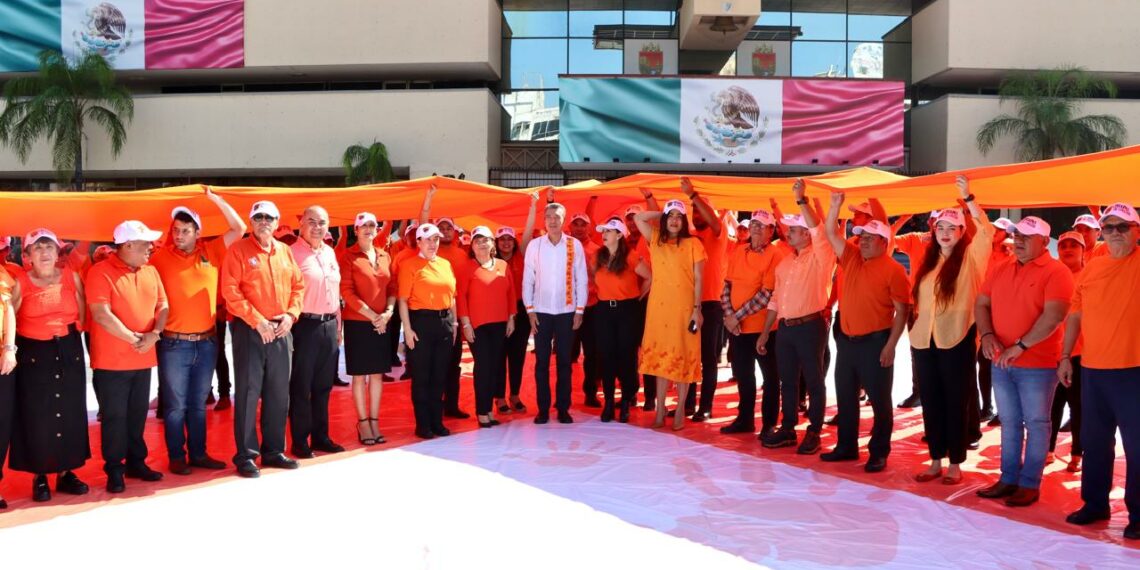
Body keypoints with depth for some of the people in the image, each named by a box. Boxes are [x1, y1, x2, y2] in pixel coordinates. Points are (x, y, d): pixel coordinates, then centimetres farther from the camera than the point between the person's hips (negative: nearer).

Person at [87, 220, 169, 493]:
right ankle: (114, 470, 14)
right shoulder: (101, 272, -11)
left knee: (138, 414, 14)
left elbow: (162, 306, 8)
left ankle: (136, 462, 26)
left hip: (144, 358, 6)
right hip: (112, 360, -5)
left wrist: (154, 334, -11)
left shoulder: (151, 272, 9)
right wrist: (134, 339, -17)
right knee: (115, 416, 3)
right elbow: (102, 315, -18)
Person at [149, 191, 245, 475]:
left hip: (207, 342, 3)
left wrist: (216, 199, -6)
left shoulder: (211, 251, 4)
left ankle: (198, 453, 23)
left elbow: (239, 229, 2)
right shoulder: (160, 256, -3)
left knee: (198, 403, 14)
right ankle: (177, 457, 15)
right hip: (174, 344, -3)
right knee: (176, 405, 5)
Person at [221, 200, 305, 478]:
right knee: (248, 393, -2)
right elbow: (230, 291, -11)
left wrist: (291, 314, -3)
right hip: (249, 330, -5)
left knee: (279, 393, 10)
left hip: (281, 330, 5)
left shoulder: (285, 251, 11)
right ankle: (245, 455, 6)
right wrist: (257, 321, -15)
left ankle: (273, 451, 22)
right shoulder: (238, 250, -4)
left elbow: (298, 286, 13)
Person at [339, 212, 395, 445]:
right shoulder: (348, 256, -5)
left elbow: (392, 288, 11)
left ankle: (374, 421, 14)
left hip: (382, 323, 4)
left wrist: (388, 312, -7)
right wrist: (372, 315, -15)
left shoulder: (385, 256, 10)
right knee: (359, 374, 2)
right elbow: (346, 291, -10)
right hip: (357, 322, -4)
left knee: (378, 373, 7)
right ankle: (362, 422, 10)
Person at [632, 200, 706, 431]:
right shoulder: (656, 240, 10)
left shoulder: (693, 244, -1)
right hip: (659, 306, 3)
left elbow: (698, 279, -3)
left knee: (683, 357, 1)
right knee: (661, 356, 7)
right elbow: (638, 218, 9)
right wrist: (662, 214, 7)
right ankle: (660, 408, 13)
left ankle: (680, 410, 7)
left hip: (684, 306, -3)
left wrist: (697, 308, -9)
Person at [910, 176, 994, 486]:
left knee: (956, 403, 3)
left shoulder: (970, 257, -2)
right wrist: (915, 327, 12)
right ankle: (936, 461, 19)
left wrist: (967, 197, -20)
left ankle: (955, 464, 12)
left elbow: (987, 230, -17)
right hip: (924, 340, 5)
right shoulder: (928, 261, 13)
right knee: (931, 402, 10)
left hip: (957, 340, -5)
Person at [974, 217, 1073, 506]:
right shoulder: (1000, 270, 10)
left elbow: (1054, 316, -20)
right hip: (1001, 363, 6)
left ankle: (1030, 484, 12)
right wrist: (986, 334, -9)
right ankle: (1008, 479, 21)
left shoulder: (1056, 272, -10)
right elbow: (981, 304, 10)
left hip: (1037, 365, -6)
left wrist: (1020, 346, -21)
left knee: (1036, 424, 4)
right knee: (1010, 423, 13)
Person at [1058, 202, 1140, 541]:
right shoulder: (1091, 268, 9)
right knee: (1094, 442, 14)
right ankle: (1095, 504, 28)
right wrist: (1065, 357, 10)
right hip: (1092, 370, 5)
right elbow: (1075, 315, 12)